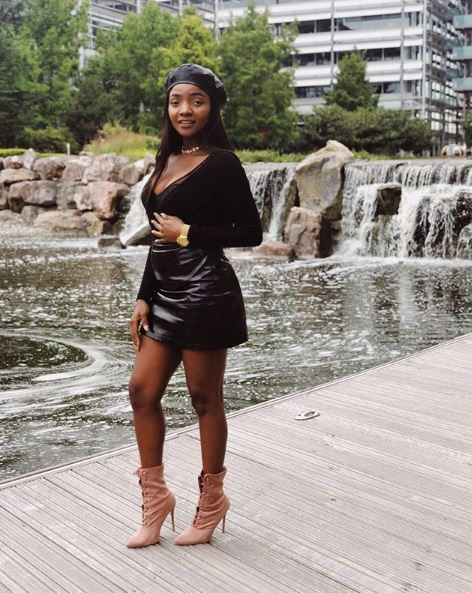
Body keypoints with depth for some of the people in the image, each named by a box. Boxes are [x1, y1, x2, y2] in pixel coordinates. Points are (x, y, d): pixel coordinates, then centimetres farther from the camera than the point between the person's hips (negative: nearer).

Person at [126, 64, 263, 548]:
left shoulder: (221, 162, -8)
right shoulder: (168, 159, 14)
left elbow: (251, 232, -10)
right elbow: (159, 235, 15)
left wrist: (188, 234, -11)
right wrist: (143, 298, 12)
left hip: (204, 292, -8)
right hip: (166, 293, 8)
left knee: (204, 398, 4)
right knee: (142, 390, 9)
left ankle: (211, 500, 23)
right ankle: (155, 499, 24)